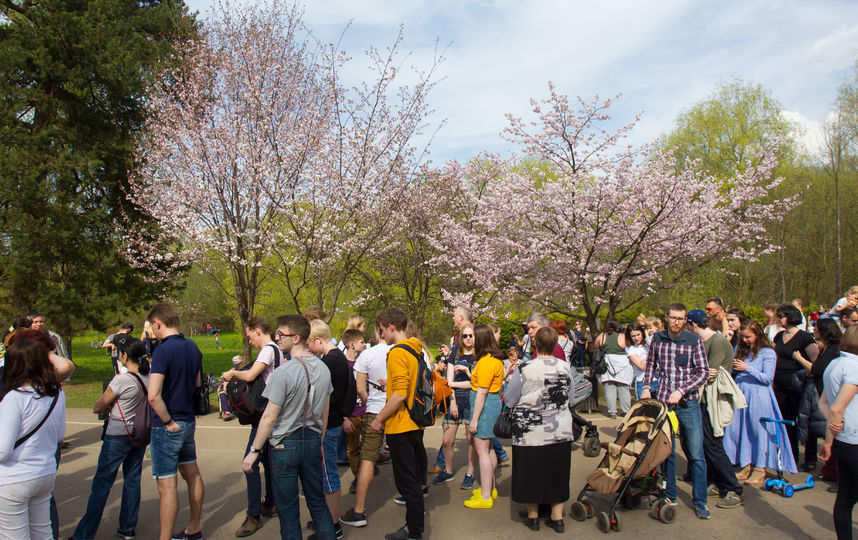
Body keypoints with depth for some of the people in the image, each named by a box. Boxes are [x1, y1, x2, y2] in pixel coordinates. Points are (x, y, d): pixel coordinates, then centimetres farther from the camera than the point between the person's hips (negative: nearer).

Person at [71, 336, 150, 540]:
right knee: (132, 480, 15)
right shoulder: (149, 377, -5)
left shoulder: (121, 380, -21)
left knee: (101, 484, 5)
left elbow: (97, 407, -10)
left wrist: (108, 406, 9)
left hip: (118, 437, -6)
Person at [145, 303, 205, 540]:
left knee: (167, 485, -2)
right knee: (192, 475, 18)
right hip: (189, 421, 9)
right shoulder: (193, 347, 5)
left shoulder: (163, 350, -20)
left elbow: (153, 396, -28)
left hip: (167, 426, -8)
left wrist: (168, 421, -17)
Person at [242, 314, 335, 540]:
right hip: (313, 441, 6)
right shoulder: (323, 369, 2)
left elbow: (269, 417, -16)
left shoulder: (284, 372, -19)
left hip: (286, 443, -6)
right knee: (317, 503, 17)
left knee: (287, 509, 8)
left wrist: (254, 451, -6)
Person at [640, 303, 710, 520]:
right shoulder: (657, 339, 5)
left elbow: (703, 372, -7)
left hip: (688, 404, -2)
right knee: (666, 451, 10)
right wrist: (646, 386, 6)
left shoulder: (694, 341, -5)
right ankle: (670, 495, 23)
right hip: (663, 401, 3)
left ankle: (699, 500, 15)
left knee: (696, 454, 1)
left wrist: (681, 391, -16)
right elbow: (650, 363, 18)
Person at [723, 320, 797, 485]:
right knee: (740, 430, 7)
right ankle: (746, 466, 18)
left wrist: (747, 368, -17)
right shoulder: (741, 350, 11)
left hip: (759, 397, -5)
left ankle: (759, 469, 11)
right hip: (740, 394, 6)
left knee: (759, 431, 0)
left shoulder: (768, 353, -5)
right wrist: (733, 366, -3)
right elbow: (733, 372, 19)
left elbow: (768, 378, -10)